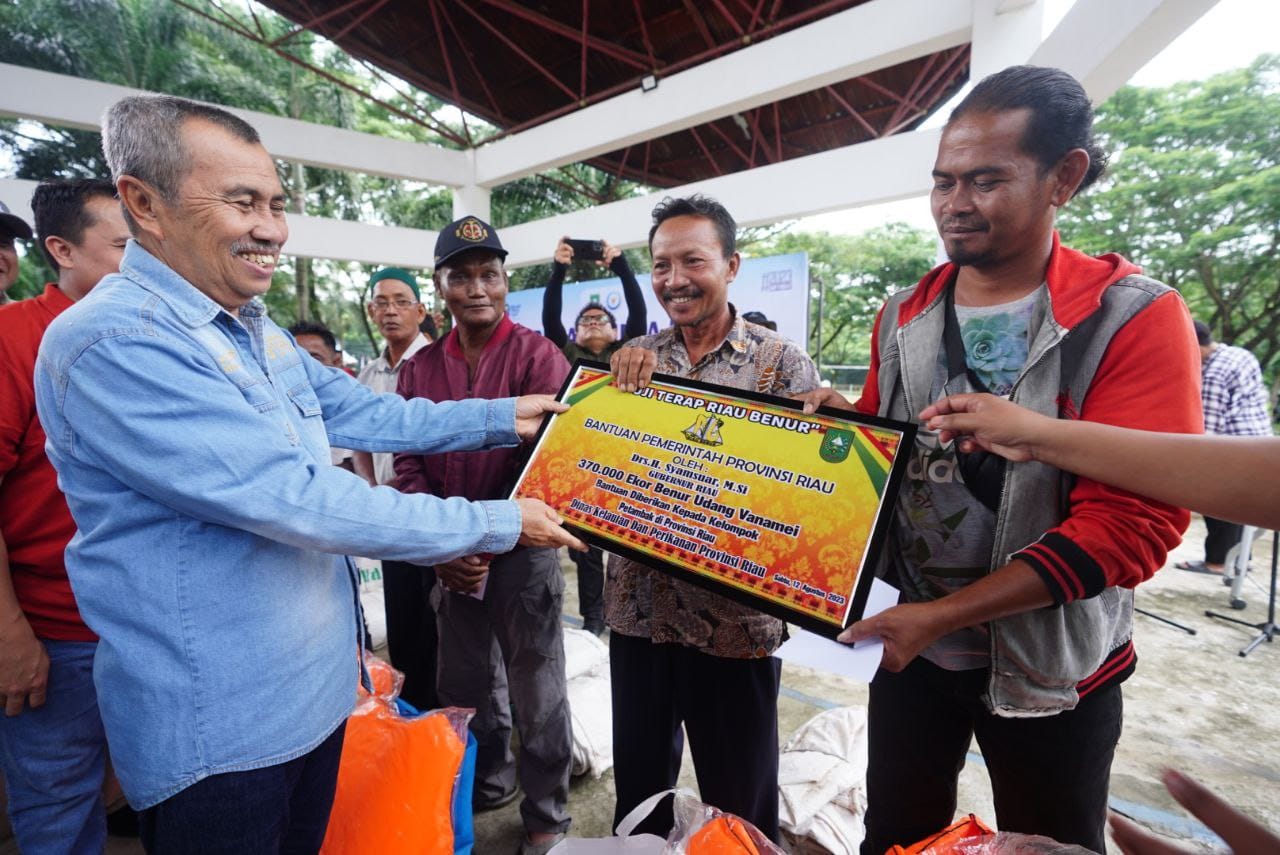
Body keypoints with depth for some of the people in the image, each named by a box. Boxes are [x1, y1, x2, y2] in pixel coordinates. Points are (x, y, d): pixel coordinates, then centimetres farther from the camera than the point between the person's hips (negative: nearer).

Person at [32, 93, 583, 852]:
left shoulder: (258, 332, 6)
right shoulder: (116, 343, -25)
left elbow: (363, 413, 11)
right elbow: (298, 501, -29)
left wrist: (503, 418, 5)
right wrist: (496, 524, -22)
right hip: (220, 729, -8)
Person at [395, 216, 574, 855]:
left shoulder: (538, 356, -10)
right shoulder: (420, 366, 5)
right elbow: (408, 462, 4)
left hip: (521, 548, -5)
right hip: (449, 555, 5)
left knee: (536, 691, 9)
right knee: (465, 681, 21)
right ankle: (487, 780, 46)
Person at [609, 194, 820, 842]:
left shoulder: (782, 364, -7)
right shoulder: (634, 361, 5)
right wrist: (623, 375, -13)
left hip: (733, 620, -3)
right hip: (637, 610, 4)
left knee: (740, 809, 17)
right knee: (638, 789, 24)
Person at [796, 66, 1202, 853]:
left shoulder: (1135, 318, -13)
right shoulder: (904, 317, 2)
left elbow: (1132, 522, -20)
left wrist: (943, 613, -25)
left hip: (1052, 666, -3)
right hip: (911, 641, 4)